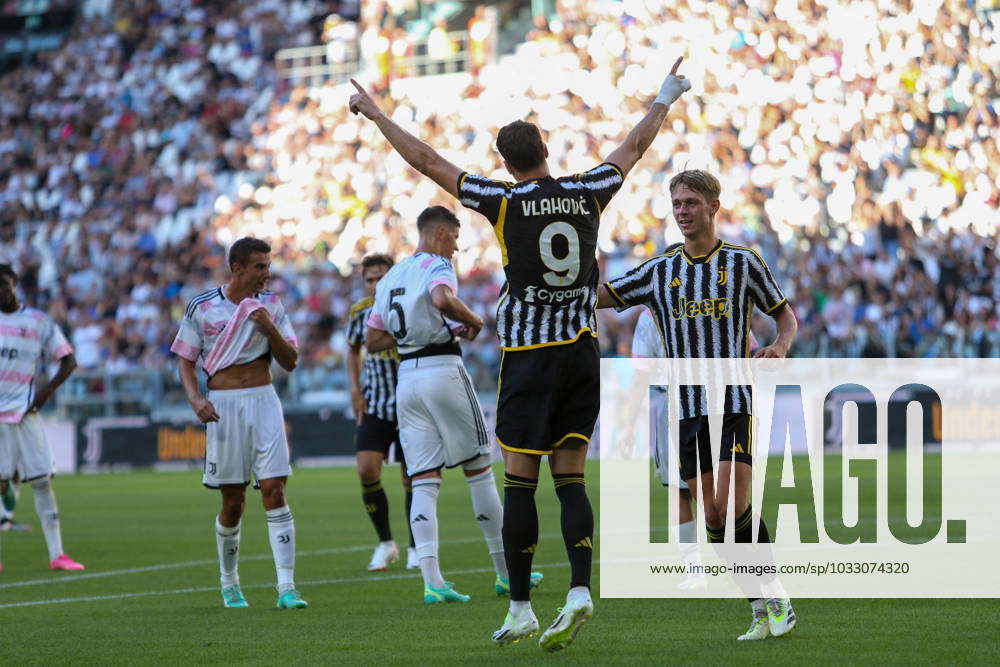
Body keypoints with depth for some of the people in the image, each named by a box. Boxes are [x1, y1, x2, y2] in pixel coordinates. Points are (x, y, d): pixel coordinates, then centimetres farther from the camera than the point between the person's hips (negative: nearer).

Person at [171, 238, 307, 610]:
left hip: (264, 401, 1)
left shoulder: (270, 305, 7)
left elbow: (290, 362, 6)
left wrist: (269, 328, -11)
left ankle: (286, 588, -14)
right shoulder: (202, 307, 1)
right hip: (223, 406, -1)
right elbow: (185, 361, 5)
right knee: (233, 502, 2)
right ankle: (229, 584, 22)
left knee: (274, 491, -11)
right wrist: (195, 399, -13)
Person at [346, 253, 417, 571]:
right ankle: (385, 543, 6)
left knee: (412, 477, 1)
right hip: (374, 405, 3)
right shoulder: (360, 312, 0)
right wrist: (356, 390, 5)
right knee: (366, 471, -11)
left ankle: (415, 548, 17)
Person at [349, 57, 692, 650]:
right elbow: (635, 147, 20)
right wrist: (666, 98, 35)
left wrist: (376, 114, 12)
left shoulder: (505, 200, -6)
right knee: (571, 479, 5)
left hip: (529, 356, -4)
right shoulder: (588, 193, 3)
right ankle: (580, 590, -12)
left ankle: (520, 609, 1)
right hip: (583, 350, 4)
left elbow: (428, 162, 0)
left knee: (520, 483, 1)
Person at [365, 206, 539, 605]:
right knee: (479, 470, 5)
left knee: (424, 481, 1)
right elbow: (442, 299, -28)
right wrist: (472, 321, -9)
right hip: (442, 371, -6)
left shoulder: (390, 278, 18)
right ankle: (507, 572, 11)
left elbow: (373, 341, 19)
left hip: (406, 377, 6)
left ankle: (432, 582, -12)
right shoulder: (438, 266, -5)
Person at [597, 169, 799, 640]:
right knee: (715, 519, 1)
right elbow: (598, 296, 11)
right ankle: (765, 608, 9)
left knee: (731, 507, -17)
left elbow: (784, 313, 12)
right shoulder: (659, 271, 11)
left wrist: (779, 346, -8)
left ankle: (776, 600, -4)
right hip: (687, 408, 4)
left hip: (735, 402, -4)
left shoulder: (741, 263, 3)